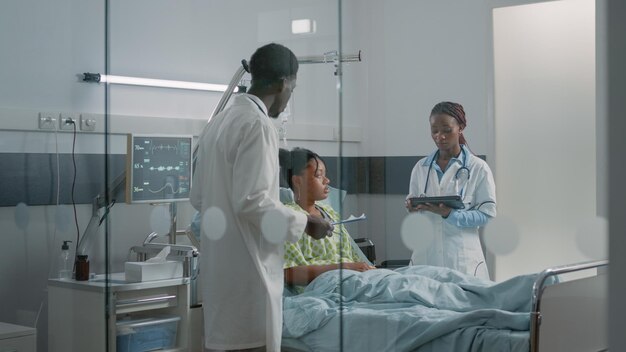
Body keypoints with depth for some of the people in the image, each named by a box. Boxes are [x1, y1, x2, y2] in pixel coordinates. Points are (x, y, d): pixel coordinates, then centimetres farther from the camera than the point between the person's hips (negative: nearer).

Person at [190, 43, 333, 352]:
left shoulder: (218, 122, 12)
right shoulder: (258, 124, -14)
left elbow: (198, 197, 17)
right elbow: (251, 200, -21)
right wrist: (302, 223, -9)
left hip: (219, 265, 9)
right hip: (247, 268, -9)